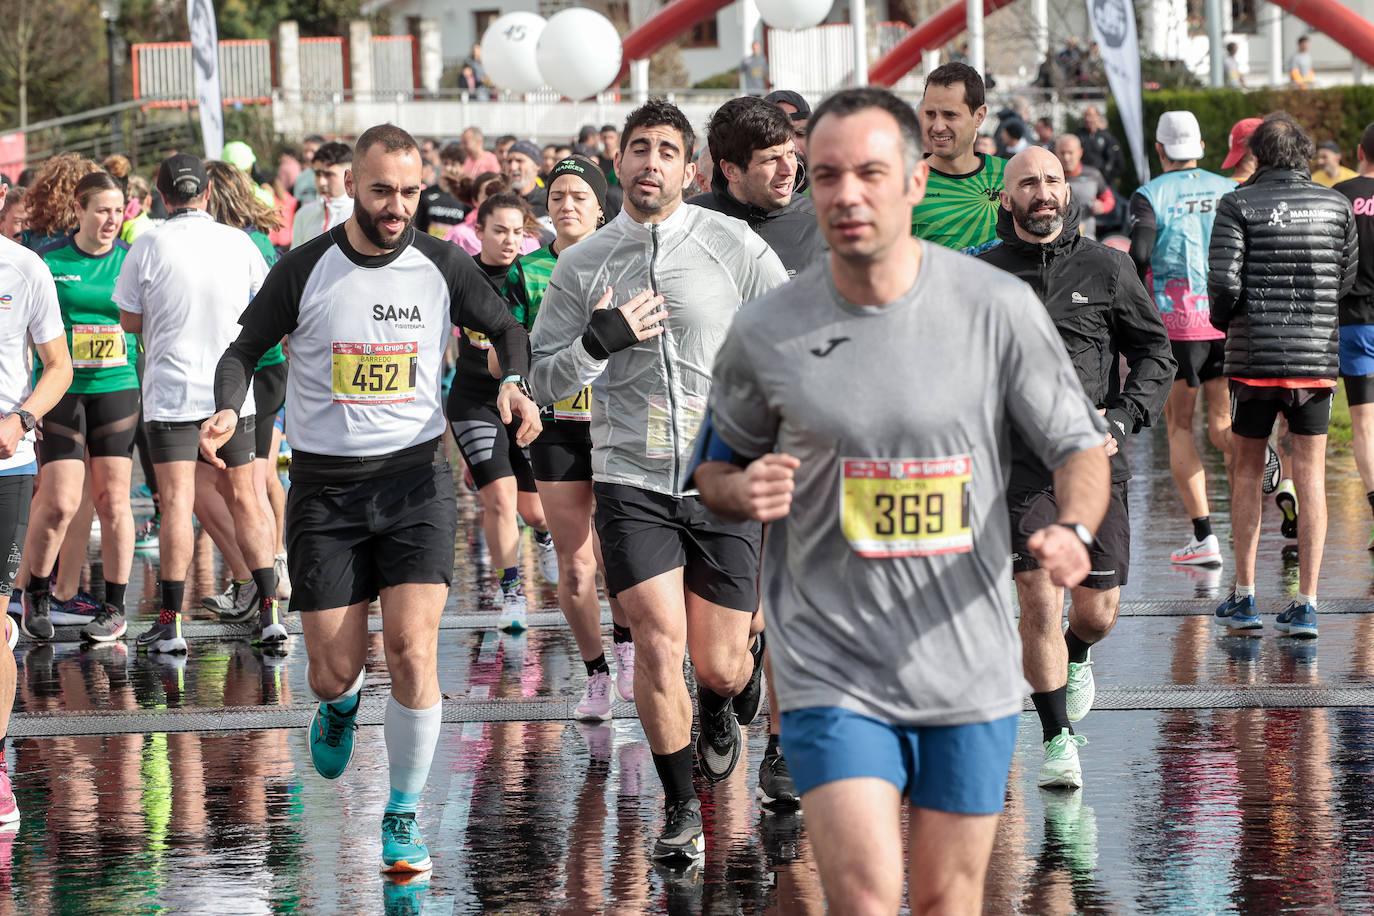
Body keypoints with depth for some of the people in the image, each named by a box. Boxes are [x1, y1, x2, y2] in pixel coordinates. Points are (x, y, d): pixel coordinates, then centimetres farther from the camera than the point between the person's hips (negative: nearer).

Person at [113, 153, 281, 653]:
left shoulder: (149, 247, -7)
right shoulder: (238, 243, 1)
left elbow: (129, 321, 0)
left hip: (171, 391, -3)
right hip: (231, 389, 3)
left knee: (176, 503, -5)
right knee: (245, 499, 10)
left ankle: (171, 622, -7)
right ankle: (269, 611, 7)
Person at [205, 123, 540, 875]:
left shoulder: (443, 266, -1)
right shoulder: (303, 271, -4)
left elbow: (505, 329, 15)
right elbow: (244, 350, 7)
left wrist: (513, 383, -6)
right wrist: (227, 411, -14)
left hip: (416, 477, 0)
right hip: (324, 485, 0)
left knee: (412, 650, -15)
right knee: (334, 671, -1)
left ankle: (403, 817, 1)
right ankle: (341, 705, 40)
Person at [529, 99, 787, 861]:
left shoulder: (735, 247, -2)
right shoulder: (582, 265, 4)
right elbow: (544, 380, 7)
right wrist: (599, 342, -12)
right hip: (630, 479, 0)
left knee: (719, 665, 2)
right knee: (658, 638, -14)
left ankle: (725, 703, 42)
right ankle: (680, 808, 3)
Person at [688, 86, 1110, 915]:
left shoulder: (999, 309, -5)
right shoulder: (765, 333, -3)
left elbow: (1080, 443, 3)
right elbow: (714, 466, 12)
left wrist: (1074, 531, -18)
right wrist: (743, 491, -13)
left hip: (971, 672, 1)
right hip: (832, 669, -1)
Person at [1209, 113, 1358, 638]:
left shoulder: (1239, 205, -6)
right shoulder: (1336, 206, 3)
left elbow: (1223, 281, -13)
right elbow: (1346, 279, 9)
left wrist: (1223, 319, 7)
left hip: (1254, 357, -2)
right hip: (1317, 355, 2)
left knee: (1247, 472, 12)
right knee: (1310, 477, 4)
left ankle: (1244, 596, 13)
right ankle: (1306, 604, 0)